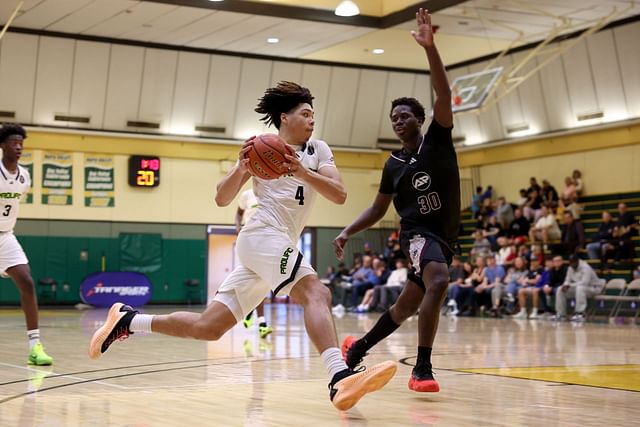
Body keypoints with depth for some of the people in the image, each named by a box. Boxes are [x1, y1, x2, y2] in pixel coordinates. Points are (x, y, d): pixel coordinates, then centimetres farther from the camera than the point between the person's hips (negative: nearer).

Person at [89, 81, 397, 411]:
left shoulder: (318, 150, 15)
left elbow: (339, 195, -2)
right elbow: (222, 199, 0)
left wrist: (303, 172, -18)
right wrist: (241, 168, -19)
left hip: (277, 246, 6)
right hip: (263, 235, -6)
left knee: (207, 327, 6)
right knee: (316, 293, -30)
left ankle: (127, 321, 20)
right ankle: (341, 379, -47)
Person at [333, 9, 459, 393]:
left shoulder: (438, 139, 1)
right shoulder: (394, 164, 6)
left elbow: (444, 94, -14)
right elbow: (378, 209, 16)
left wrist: (430, 47, -25)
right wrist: (347, 233, 3)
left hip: (445, 236, 2)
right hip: (418, 232, -2)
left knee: (407, 306, 9)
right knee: (438, 282, -32)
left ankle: (359, 347, 33)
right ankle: (422, 369, -28)